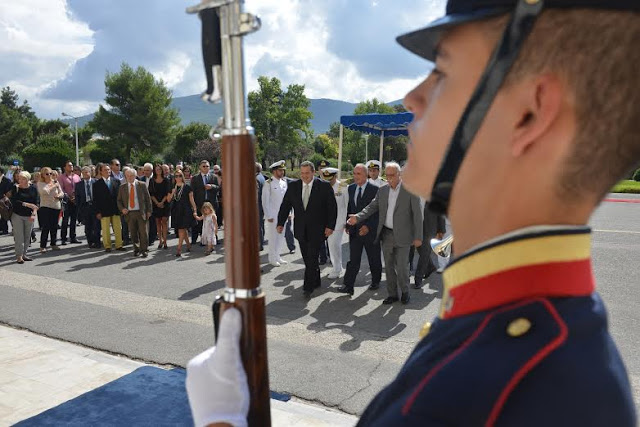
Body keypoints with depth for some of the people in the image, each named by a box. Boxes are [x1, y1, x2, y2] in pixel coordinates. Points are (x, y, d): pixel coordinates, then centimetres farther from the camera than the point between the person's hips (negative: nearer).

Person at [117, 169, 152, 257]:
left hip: (141, 212, -2)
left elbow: (148, 198, 4)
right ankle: (136, 249, 19)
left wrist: (148, 211, -1)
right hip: (129, 213, 2)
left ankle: (144, 250, 5)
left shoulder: (142, 185, 3)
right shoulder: (122, 187, 8)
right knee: (133, 233, 6)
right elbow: (119, 200, 14)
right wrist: (122, 209, -4)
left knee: (143, 232, -3)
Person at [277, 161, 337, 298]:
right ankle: (315, 281, 29)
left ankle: (309, 286, 3)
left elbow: (332, 207, -5)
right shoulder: (293, 186, 4)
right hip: (301, 229, 4)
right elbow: (285, 205, 5)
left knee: (312, 258, -6)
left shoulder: (324, 186, -6)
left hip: (317, 230, -4)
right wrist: (281, 223, -3)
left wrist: (330, 226, -10)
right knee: (308, 259, 12)